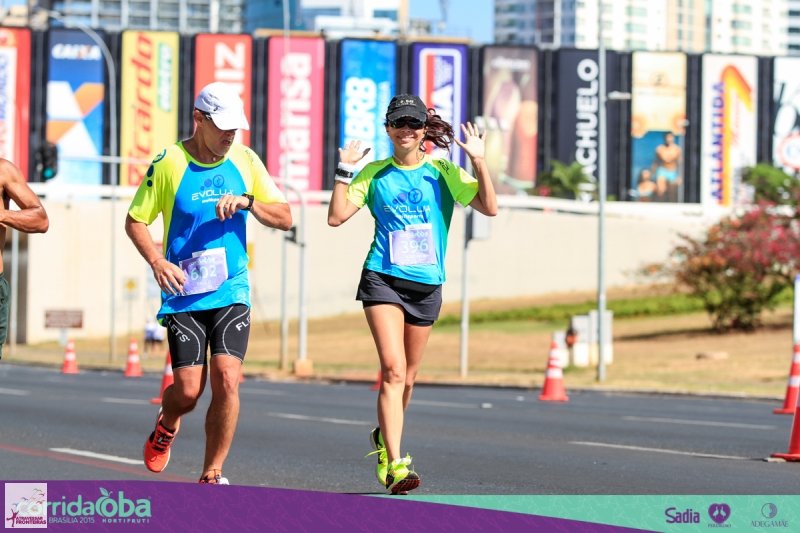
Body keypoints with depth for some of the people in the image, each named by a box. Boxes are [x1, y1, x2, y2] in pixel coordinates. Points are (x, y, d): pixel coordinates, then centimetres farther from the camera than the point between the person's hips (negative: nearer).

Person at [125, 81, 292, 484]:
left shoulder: (245, 161, 5)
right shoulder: (168, 163, -4)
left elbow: (284, 218, 8)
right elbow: (135, 221, 3)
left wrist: (248, 202, -12)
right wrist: (158, 263, -13)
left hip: (232, 292, 2)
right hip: (183, 295, -2)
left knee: (226, 378, -15)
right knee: (188, 390, -7)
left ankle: (211, 474, -1)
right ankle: (166, 425, 32)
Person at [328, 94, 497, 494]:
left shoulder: (442, 172, 5)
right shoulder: (375, 174, 5)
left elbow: (489, 207, -3)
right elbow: (336, 217, -1)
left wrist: (479, 163, -14)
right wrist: (344, 171, -8)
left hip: (427, 285, 3)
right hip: (383, 279, -2)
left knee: (407, 375, 13)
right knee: (393, 369, -17)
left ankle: (384, 438, 40)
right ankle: (395, 464, -22)